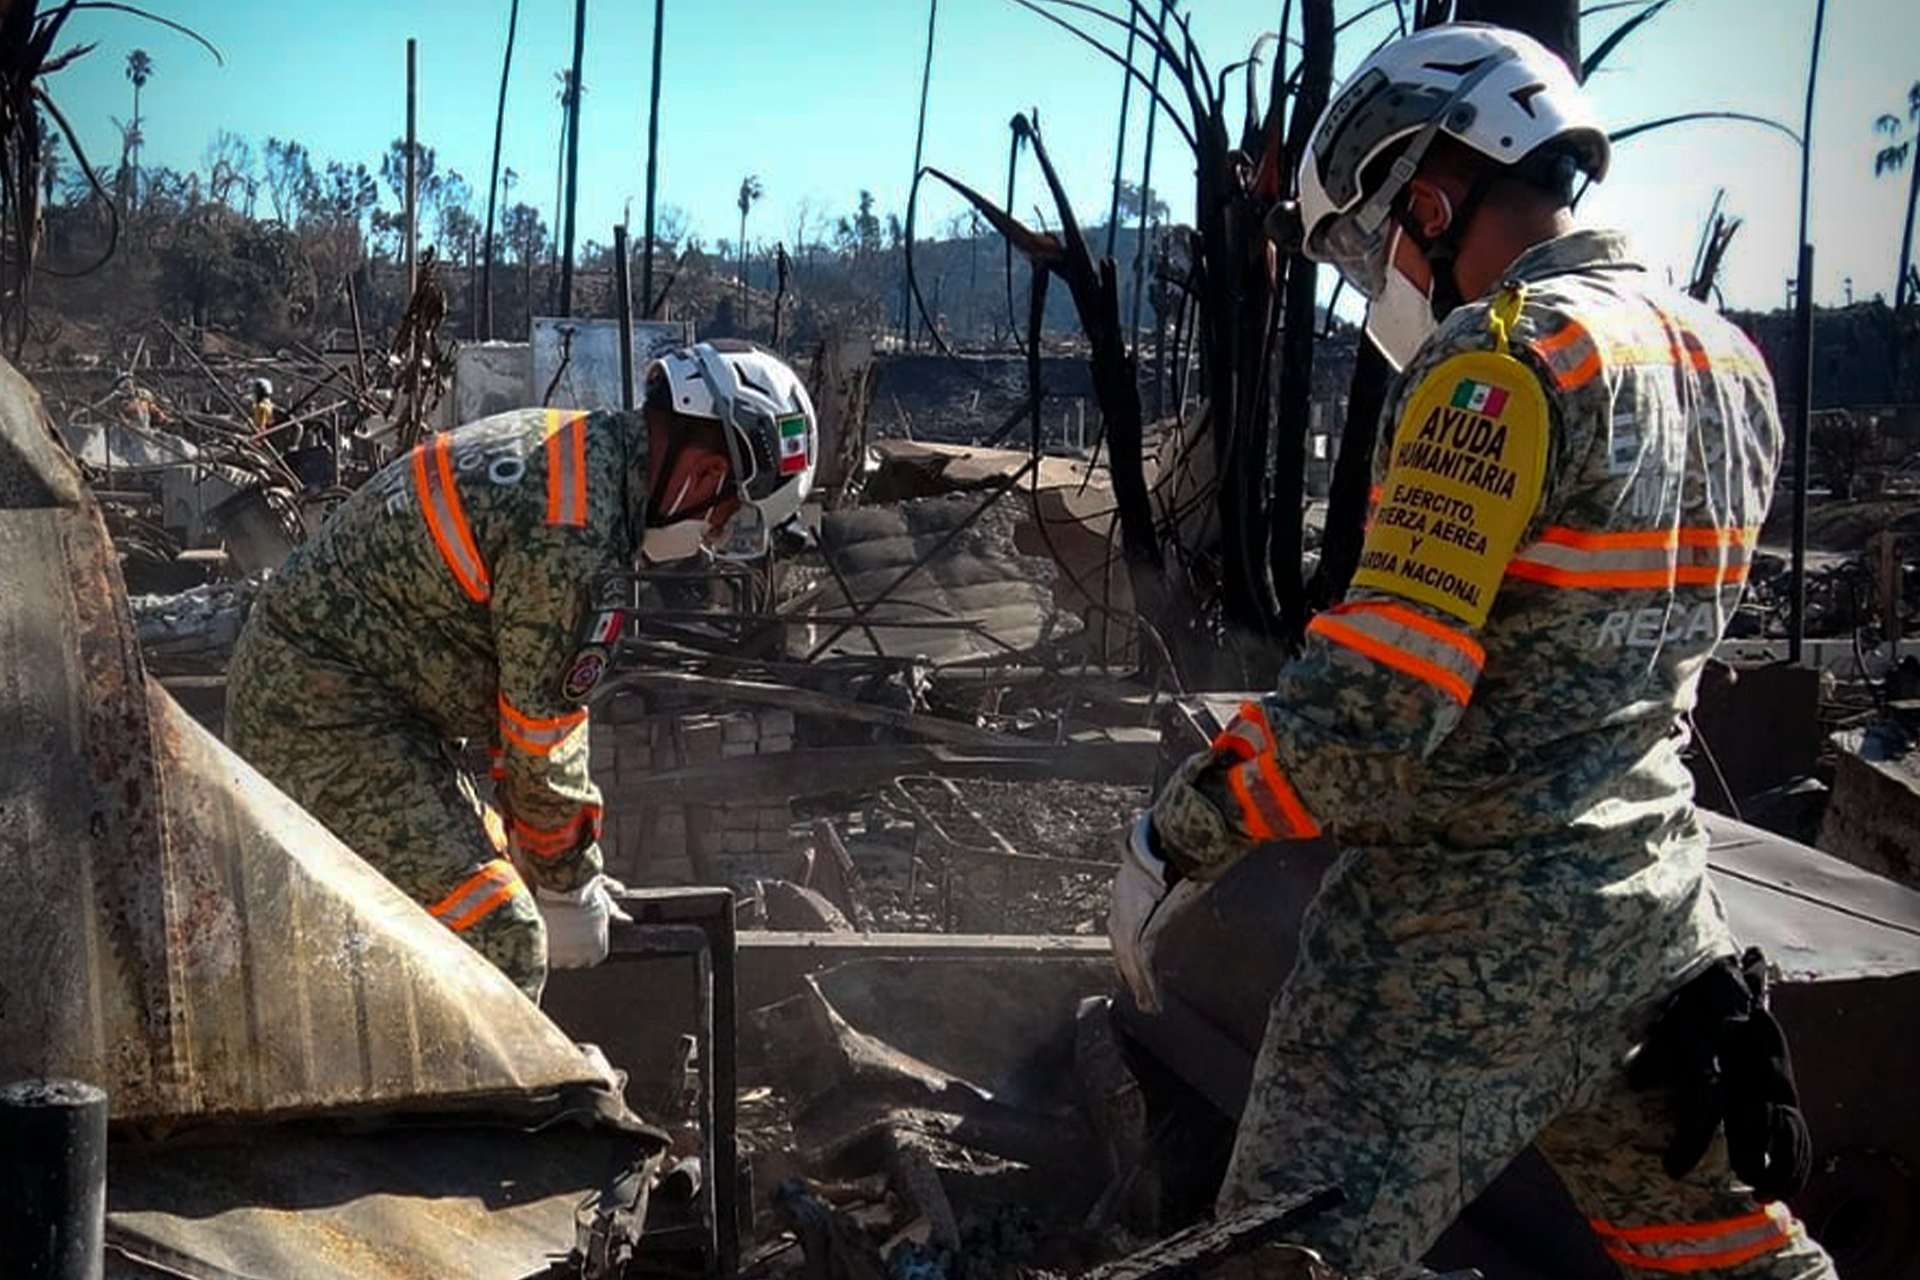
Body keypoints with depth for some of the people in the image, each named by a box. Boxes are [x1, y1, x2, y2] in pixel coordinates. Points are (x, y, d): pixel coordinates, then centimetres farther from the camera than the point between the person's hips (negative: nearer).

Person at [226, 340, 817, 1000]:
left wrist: (562, 866, 18)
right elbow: (542, 737, -16)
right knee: (498, 946, -14)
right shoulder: (575, 541, -26)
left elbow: (533, 691, 14)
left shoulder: (579, 445, 6)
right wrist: (570, 889, -1)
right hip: (329, 707, -11)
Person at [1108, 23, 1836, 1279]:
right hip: (1656, 908, 9)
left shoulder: (1508, 363, -19)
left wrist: (1170, 844, -12)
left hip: (1469, 931, -9)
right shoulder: (1726, 361, 8)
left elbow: (1369, 706, -23)